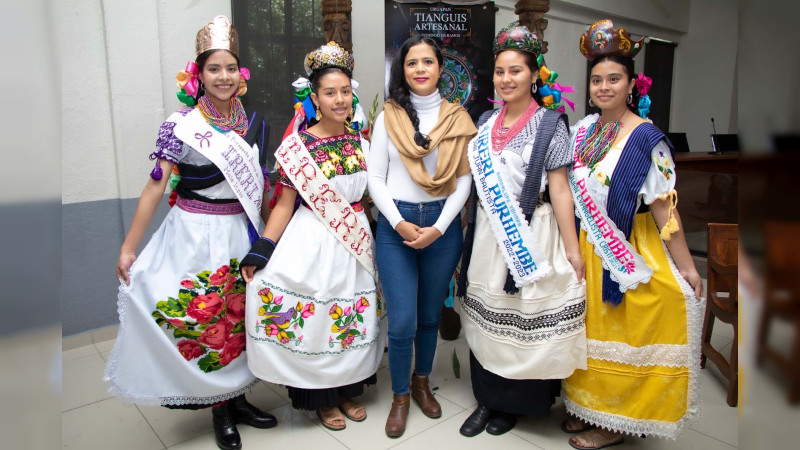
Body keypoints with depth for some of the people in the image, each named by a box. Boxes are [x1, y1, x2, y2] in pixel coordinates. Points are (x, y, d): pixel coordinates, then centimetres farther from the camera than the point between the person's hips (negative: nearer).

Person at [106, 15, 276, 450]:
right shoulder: (180, 125, -11)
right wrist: (128, 247, -10)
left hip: (241, 234, 5)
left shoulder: (246, 121, 4)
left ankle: (236, 397, 31)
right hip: (196, 236, -4)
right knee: (204, 320, 5)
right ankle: (220, 409, 23)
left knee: (236, 317, 13)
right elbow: (155, 186, -10)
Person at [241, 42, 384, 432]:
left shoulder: (361, 140, 4)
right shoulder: (299, 145, -9)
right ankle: (321, 397, 26)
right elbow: (285, 203, -10)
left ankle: (349, 390, 33)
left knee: (353, 315, 12)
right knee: (313, 315, 3)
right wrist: (260, 251, -15)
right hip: (312, 242, -4)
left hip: (355, 238, 5)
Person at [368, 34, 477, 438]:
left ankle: (422, 383, 36)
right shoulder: (388, 117, 2)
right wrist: (400, 223, -12)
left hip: (442, 224, 2)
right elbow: (375, 177, 0)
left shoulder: (458, 118, 4)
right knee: (402, 322, -2)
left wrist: (439, 228, -9)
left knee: (431, 314, 14)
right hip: (395, 224, -1)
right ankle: (400, 397, 21)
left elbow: (464, 179, 1)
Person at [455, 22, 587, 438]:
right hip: (487, 233, 5)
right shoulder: (486, 121, 9)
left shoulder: (549, 124, -6)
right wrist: (471, 230, 14)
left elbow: (559, 189, -10)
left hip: (529, 235, -5)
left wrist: (573, 250, -13)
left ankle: (514, 403, 27)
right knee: (485, 315, 11)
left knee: (521, 318, 5)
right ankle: (487, 399, 29)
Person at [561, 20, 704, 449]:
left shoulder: (645, 138, -14)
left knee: (622, 337, 8)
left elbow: (663, 206, -15)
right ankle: (592, 407, 35)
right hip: (588, 252, 6)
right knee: (593, 333, 16)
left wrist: (686, 265, -13)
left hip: (631, 254, -6)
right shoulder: (583, 130, 4)